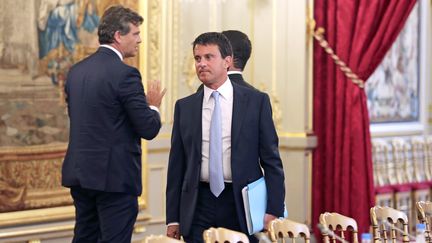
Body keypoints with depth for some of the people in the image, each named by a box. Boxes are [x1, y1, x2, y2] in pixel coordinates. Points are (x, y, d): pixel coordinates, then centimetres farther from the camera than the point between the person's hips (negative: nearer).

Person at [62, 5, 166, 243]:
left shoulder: (76, 71, 9)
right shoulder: (125, 74, -15)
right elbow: (149, 129, -15)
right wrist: (153, 105, 7)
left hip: (80, 173, 8)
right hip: (114, 176, -8)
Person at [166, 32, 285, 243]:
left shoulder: (256, 101, 1)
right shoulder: (184, 107, 8)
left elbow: (271, 160, 0)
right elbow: (177, 165, 9)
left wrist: (274, 211, -8)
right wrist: (173, 219, 5)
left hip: (241, 203, -2)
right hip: (198, 206, 2)